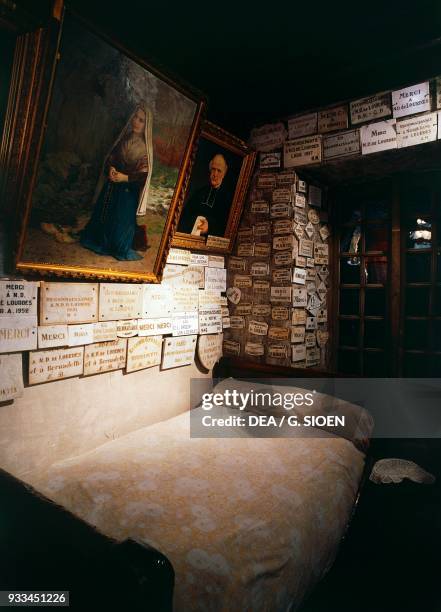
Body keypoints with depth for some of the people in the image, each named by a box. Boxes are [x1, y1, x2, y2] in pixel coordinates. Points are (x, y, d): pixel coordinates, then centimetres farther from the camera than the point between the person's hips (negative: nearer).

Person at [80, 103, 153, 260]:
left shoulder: (145, 147, -9)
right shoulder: (124, 138, 4)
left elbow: (144, 174, -12)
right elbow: (110, 157, 10)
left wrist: (125, 177, -20)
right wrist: (110, 169, -9)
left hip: (128, 190, -5)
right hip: (111, 186, 5)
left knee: (122, 218, 3)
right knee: (104, 214, 14)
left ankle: (119, 249, 22)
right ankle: (100, 242, 33)